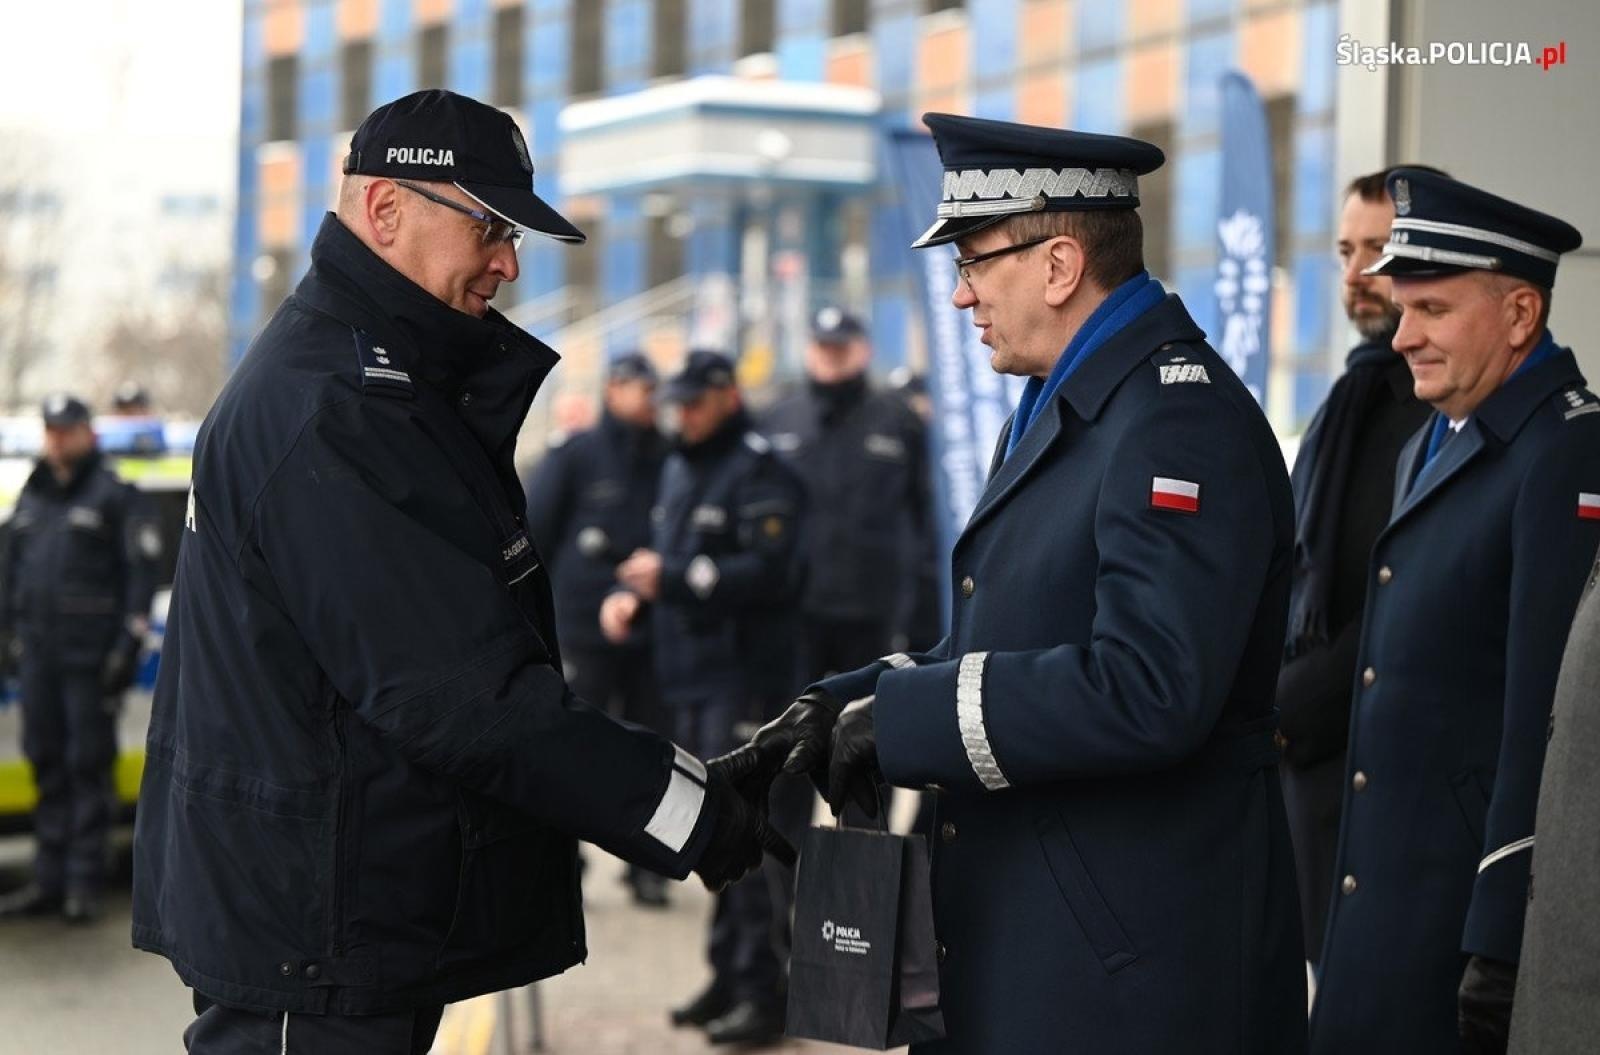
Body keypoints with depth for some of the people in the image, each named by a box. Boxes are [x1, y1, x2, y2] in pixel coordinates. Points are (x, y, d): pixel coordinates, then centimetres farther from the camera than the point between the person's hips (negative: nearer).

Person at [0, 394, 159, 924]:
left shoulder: (116, 496, -3)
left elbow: (142, 572, -7)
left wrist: (129, 645, -14)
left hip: (90, 656, -6)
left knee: (89, 766, -3)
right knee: (47, 766, 10)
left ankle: (85, 884, 1)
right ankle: (50, 880, 16)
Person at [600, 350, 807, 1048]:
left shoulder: (759, 472, -10)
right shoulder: (678, 471, 18)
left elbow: (768, 570, -20)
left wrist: (673, 577, -22)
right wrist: (630, 594, 4)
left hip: (746, 681, -9)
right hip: (689, 678, 9)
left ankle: (762, 990, -7)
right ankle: (731, 973, 22)